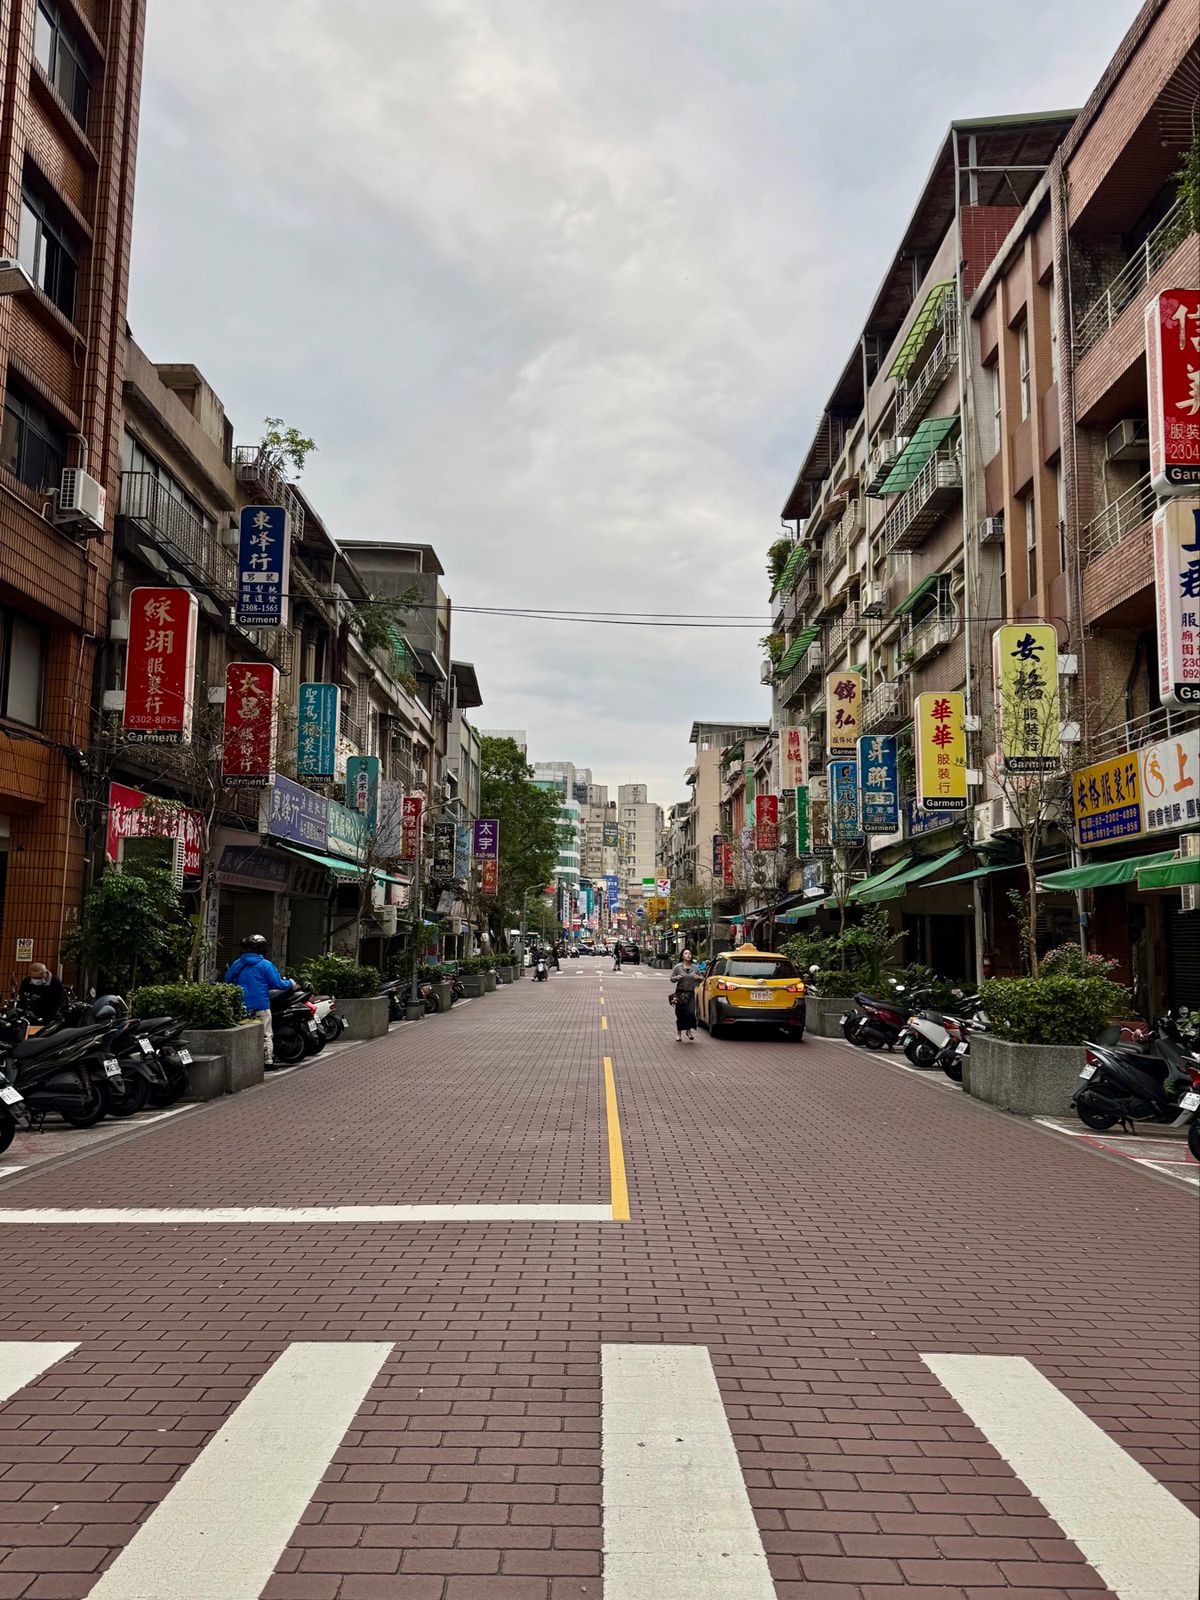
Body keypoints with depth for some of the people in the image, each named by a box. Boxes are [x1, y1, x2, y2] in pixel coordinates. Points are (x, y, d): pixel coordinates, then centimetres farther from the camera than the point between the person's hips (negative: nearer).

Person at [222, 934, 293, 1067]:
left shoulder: (236, 964, 5)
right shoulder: (266, 965, -9)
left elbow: (226, 982, 13)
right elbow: (277, 984, -10)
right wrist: (290, 983, 7)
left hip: (241, 1007, 4)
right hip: (261, 1006, -4)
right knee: (266, 1035, 4)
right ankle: (268, 1061, 3)